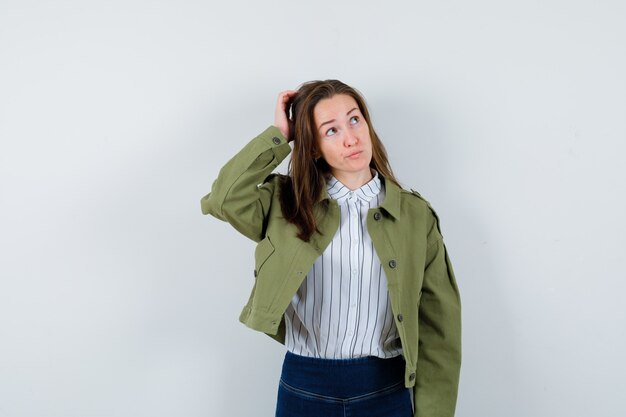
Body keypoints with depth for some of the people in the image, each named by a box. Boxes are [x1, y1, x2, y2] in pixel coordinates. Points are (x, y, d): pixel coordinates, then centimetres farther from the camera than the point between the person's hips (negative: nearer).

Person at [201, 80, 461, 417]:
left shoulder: (415, 214, -2)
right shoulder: (287, 203, 0)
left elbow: (438, 324, -2)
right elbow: (222, 199, -20)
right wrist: (278, 136, -11)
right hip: (304, 388, 0)